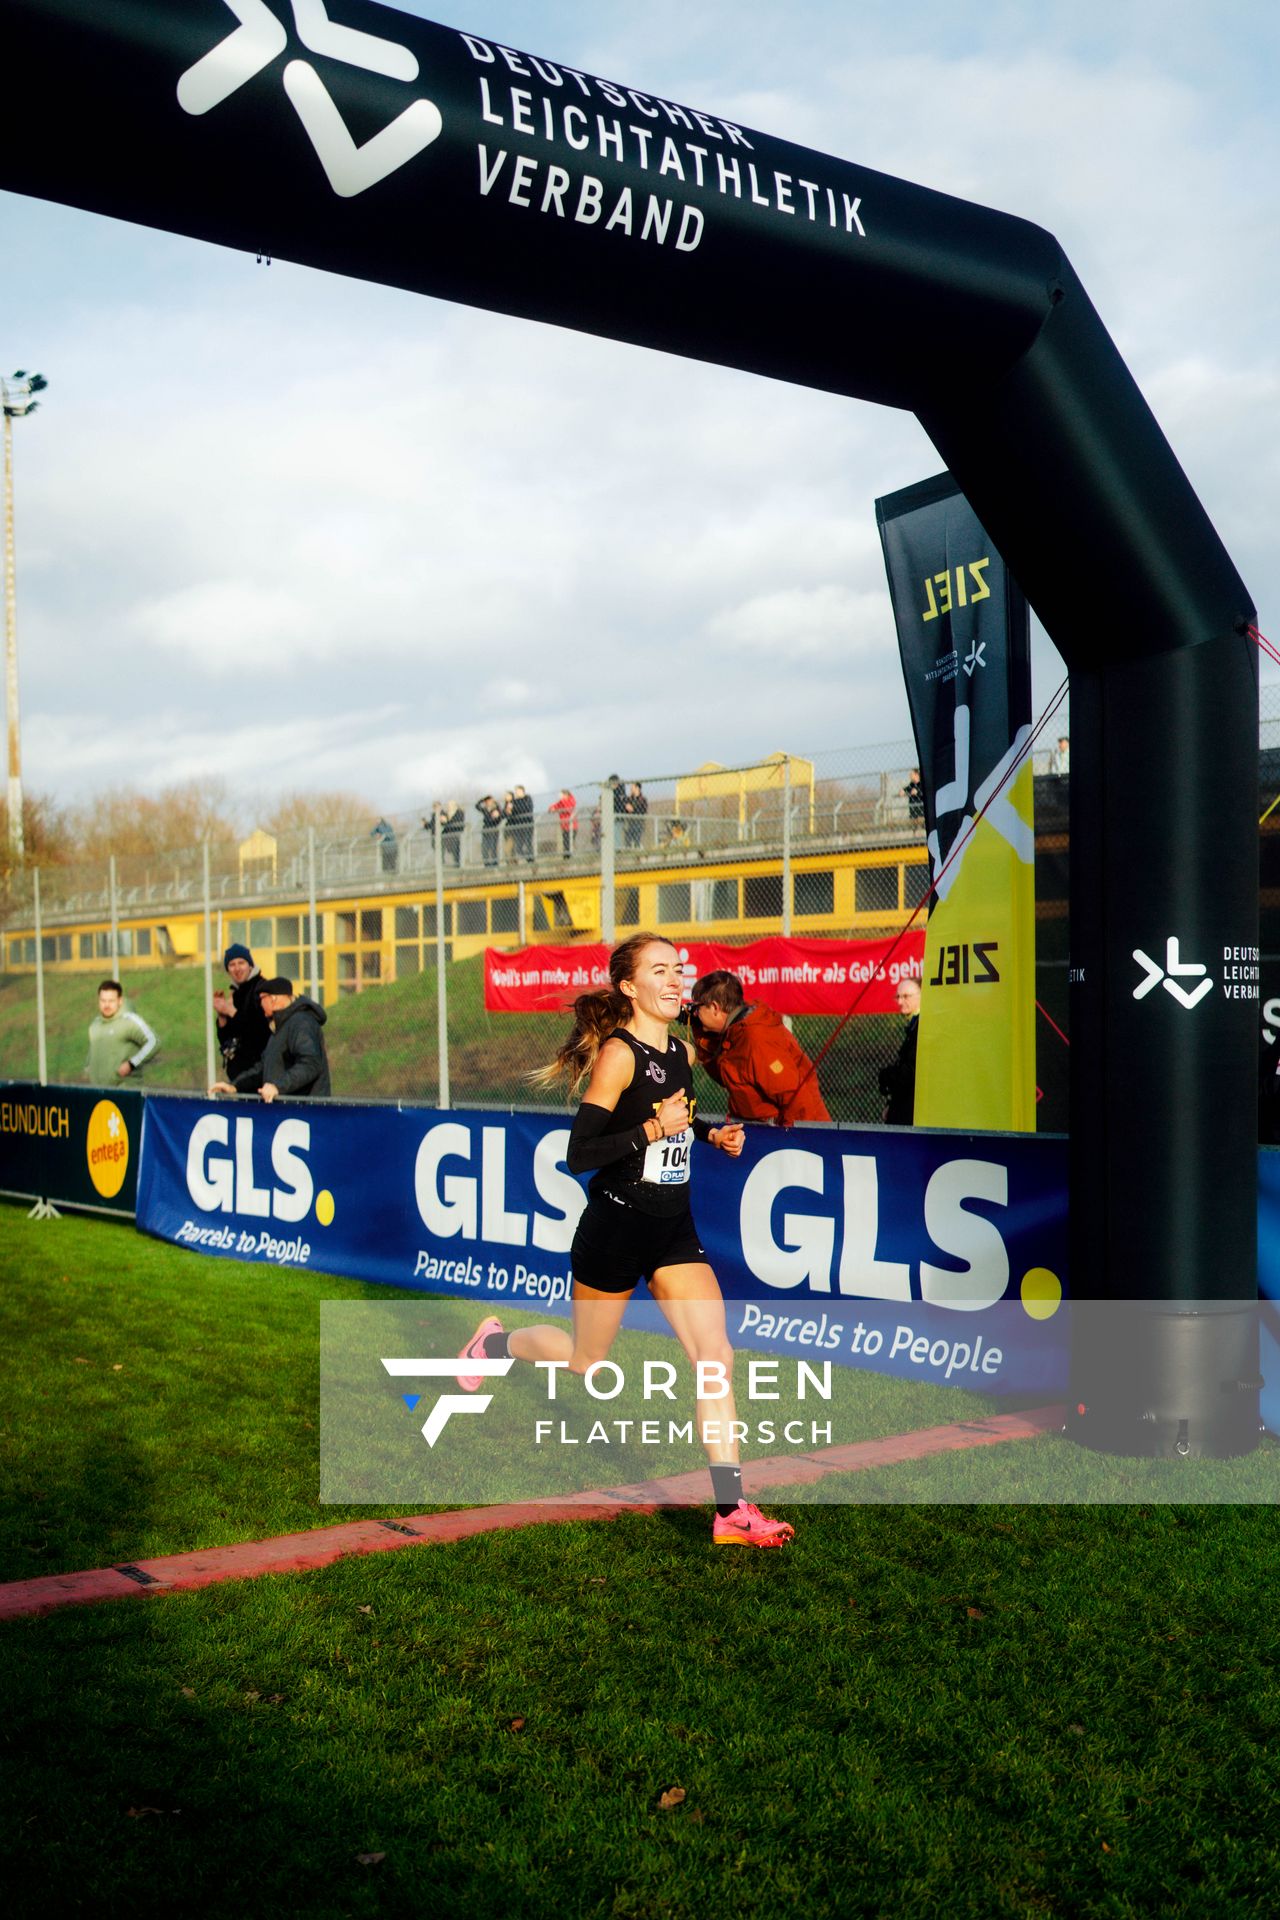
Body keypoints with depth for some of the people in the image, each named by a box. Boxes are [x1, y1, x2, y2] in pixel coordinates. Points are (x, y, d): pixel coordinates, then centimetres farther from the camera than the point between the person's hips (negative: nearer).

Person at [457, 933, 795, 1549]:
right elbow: (579, 1154, -21)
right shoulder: (617, 1054, -18)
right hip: (616, 1226, -6)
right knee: (584, 1361, 14)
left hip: (674, 1230, 6)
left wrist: (712, 1134, 7)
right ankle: (494, 1341, 45)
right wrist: (653, 1128, -27)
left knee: (715, 1356, -7)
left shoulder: (682, 1053, 5)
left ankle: (731, 1511, -3)